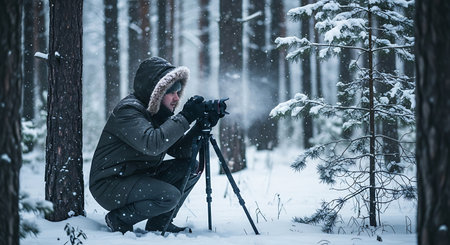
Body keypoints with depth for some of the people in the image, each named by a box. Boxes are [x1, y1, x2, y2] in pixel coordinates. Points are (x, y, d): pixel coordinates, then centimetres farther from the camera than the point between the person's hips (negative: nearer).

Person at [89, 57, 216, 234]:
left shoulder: (159, 113, 8)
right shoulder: (128, 110, -19)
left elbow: (180, 151, 3)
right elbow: (152, 144, -35)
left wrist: (200, 128, -12)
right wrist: (185, 117, -30)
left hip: (141, 176, 9)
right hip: (110, 185, -9)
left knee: (192, 167, 1)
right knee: (169, 196, -28)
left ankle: (160, 224, 7)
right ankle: (119, 220, -6)